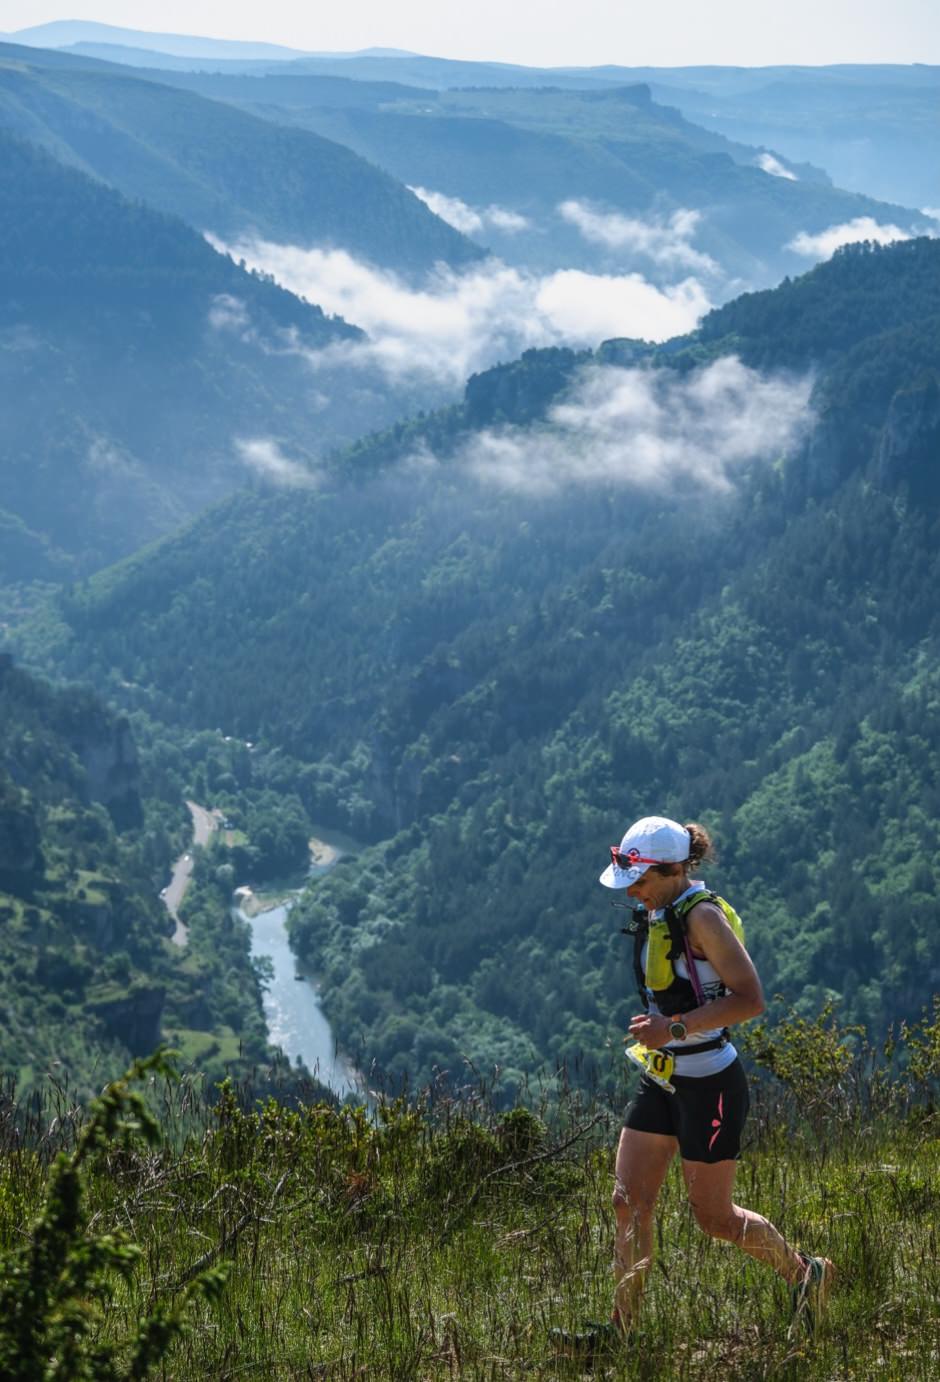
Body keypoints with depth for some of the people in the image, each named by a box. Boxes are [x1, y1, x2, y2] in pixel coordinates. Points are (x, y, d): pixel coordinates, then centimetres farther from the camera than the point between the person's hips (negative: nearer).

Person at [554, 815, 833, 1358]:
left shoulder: (703, 915, -19)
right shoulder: (657, 913, 8)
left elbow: (750, 999, -24)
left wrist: (677, 1027, -27)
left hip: (709, 1084, -9)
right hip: (661, 1081, 9)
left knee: (713, 1215, 2)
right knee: (630, 1202, 3)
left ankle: (805, 1272, 24)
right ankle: (622, 1326, 8)